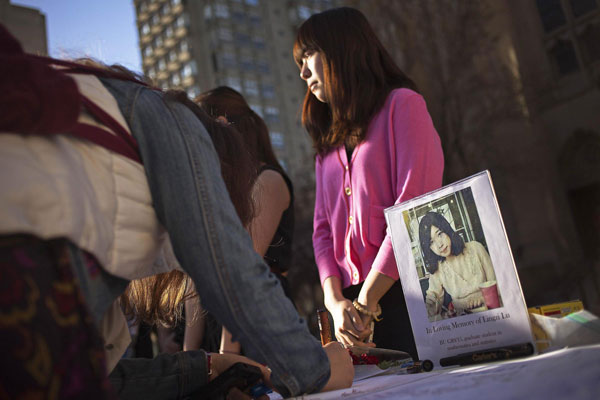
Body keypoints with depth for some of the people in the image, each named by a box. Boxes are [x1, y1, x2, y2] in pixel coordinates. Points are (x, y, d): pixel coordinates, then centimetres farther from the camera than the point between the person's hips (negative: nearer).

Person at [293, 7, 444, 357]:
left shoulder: (402, 104, -1)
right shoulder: (328, 143, 18)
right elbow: (323, 228, 12)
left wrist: (366, 301, -12)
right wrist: (336, 303, -5)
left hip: (406, 294, -5)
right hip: (356, 306, 5)